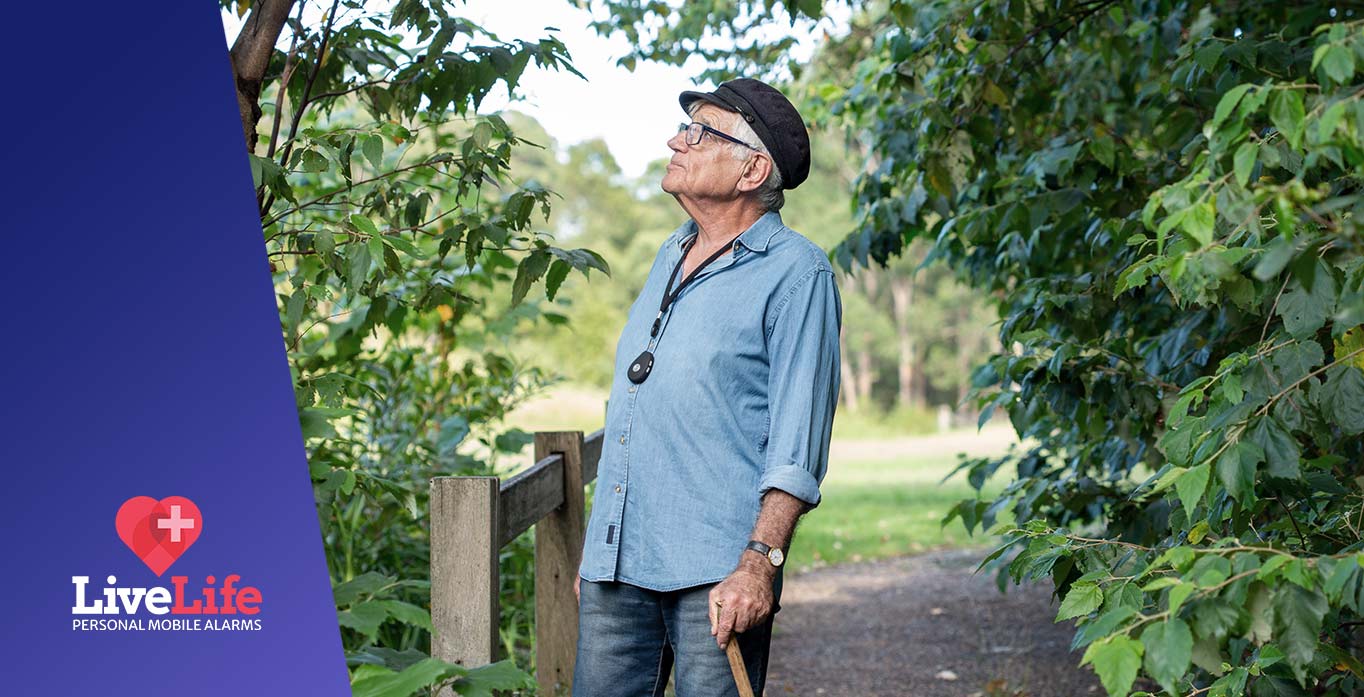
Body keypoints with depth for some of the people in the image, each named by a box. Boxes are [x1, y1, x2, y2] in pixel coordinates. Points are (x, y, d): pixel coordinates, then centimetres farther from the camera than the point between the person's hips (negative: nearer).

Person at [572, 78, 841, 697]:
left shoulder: (796, 273, -6)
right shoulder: (671, 256, 17)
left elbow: (797, 448, -11)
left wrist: (759, 564, -20)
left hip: (714, 574, -7)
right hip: (616, 563, 7)